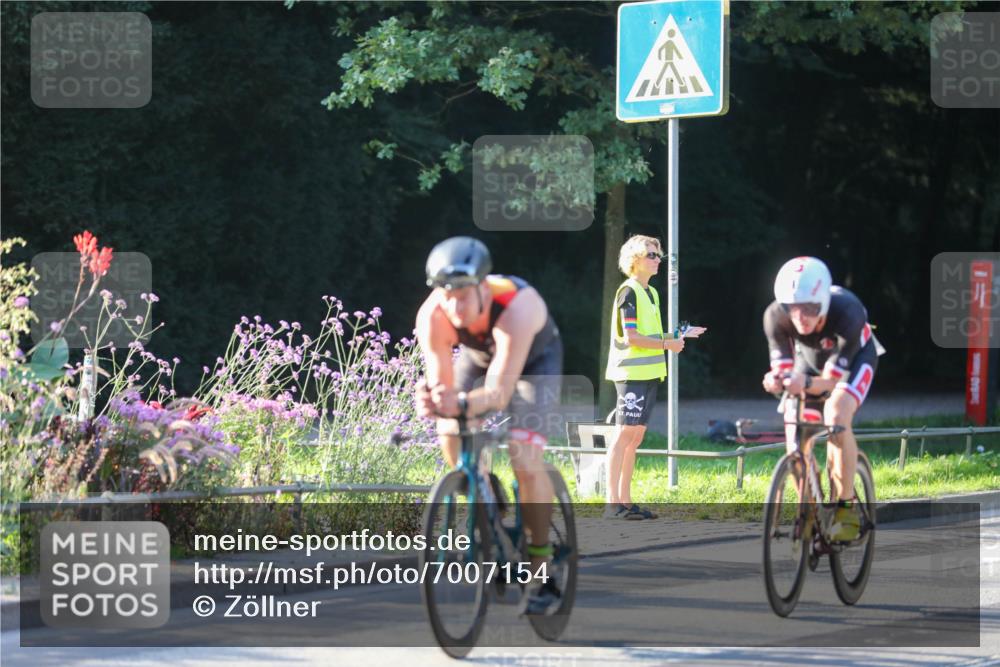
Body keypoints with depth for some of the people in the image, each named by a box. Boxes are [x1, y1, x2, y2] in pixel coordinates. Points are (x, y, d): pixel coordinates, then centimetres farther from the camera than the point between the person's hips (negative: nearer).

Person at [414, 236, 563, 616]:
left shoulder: (516, 308, -44)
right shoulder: (431, 317, -33)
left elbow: (500, 392, -47)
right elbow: (442, 384, -32)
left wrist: (462, 404, -67)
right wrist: (430, 400, -56)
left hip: (534, 357, -4)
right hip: (477, 354, 4)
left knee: (525, 459, -20)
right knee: (450, 437, -17)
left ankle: (542, 574, -8)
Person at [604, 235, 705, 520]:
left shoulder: (651, 293, 18)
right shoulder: (628, 292, -10)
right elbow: (630, 337, -16)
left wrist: (680, 335, 12)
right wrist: (667, 344, -13)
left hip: (648, 373, 9)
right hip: (631, 373, -9)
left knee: (635, 437, 9)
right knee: (625, 434, -11)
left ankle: (626, 501, 11)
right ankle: (613, 503, -12)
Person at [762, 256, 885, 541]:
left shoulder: (847, 313, -40)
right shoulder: (776, 316, -32)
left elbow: (831, 381, -36)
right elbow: (782, 369, -28)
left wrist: (806, 384, -57)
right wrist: (775, 381, -51)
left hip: (853, 357, -3)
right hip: (809, 359, 3)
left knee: (836, 415, -31)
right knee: (796, 441, -11)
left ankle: (845, 509, -19)